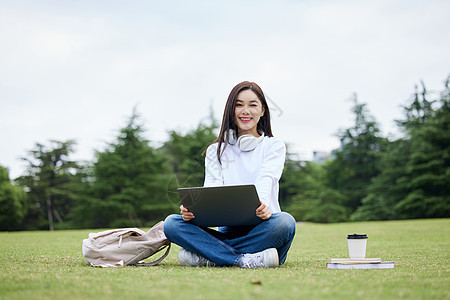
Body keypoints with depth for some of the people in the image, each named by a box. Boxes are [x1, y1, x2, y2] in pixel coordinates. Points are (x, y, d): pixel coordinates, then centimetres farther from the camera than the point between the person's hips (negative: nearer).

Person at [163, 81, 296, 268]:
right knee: (171, 223, -21)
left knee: (285, 222, -37)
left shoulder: (274, 146, 10)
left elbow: (266, 180, -11)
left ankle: (209, 257, -28)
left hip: (261, 232, -2)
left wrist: (263, 205, -35)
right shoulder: (216, 150, 18)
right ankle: (244, 260, -32)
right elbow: (211, 188, 0)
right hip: (227, 231, 2)